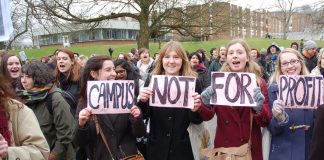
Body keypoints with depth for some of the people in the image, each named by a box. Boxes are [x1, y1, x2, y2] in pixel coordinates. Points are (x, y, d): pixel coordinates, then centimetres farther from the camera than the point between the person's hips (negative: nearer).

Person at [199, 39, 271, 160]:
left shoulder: (259, 83, -4)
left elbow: (266, 122, -5)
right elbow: (206, 117, -6)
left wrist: (259, 109, -24)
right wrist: (206, 104, -25)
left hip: (251, 149, 0)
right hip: (224, 148, 0)